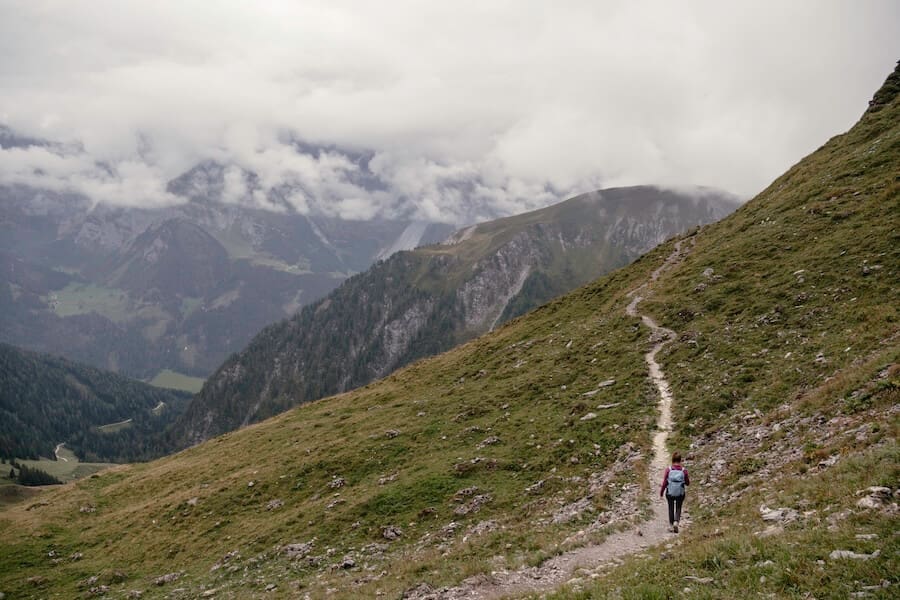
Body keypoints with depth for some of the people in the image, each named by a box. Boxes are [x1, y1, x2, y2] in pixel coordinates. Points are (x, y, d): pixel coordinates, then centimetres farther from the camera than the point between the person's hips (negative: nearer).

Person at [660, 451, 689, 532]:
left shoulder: (668, 469, -14)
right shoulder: (684, 471, -12)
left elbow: (664, 483, -10)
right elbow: (687, 483, -2)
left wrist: (661, 492, 3)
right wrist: (689, 479, 19)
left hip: (670, 493, 0)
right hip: (680, 494, 0)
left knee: (671, 509, 17)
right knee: (678, 509, 15)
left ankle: (671, 525, 23)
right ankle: (676, 522, -6)